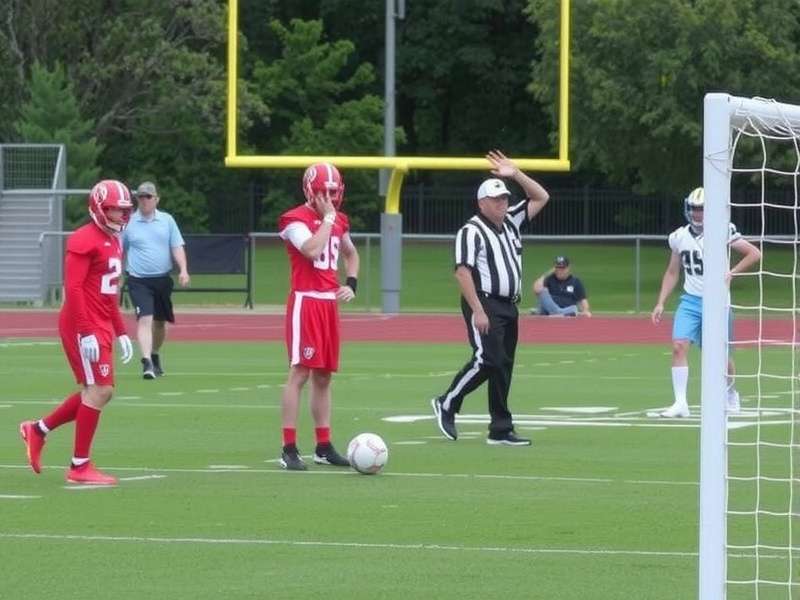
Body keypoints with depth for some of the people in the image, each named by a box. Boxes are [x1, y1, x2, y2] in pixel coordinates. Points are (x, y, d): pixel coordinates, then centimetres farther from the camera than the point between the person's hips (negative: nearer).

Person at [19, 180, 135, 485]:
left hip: (101, 327, 10)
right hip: (83, 326, -10)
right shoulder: (84, 240, -13)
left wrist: (121, 332, 22)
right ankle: (80, 466, -1)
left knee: (97, 392, 11)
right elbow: (73, 288, -19)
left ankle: (38, 430, 25)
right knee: (98, 391, -9)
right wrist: (86, 333, -23)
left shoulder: (113, 242, 17)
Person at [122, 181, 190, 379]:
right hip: (138, 281, -3)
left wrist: (183, 270, -12)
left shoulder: (167, 220, 6)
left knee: (160, 321, 15)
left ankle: (155, 356, 38)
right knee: (145, 319, -19)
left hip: (162, 279, 3)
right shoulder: (128, 223, 1)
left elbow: (177, 247, 2)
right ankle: (147, 363, -27)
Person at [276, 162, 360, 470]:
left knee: (323, 376, 11)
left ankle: (323, 446, 17)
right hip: (306, 302, -8)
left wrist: (351, 284, 14)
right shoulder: (296, 220, -10)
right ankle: (289, 449, -11)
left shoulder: (339, 220, 14)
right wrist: (327, 217, -16)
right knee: (300, 373, -11)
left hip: (329, 303, 8)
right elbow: (313, 251, -27)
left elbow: (351, 254, 30)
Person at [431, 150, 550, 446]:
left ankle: (500, 430, 9)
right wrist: (478, 311, -22)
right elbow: (463, 272, -16)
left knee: (503, 365, 7)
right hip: (485, 304, -8)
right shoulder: (472, 231, -9)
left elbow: (541, 197, 24)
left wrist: (515, 174, 11)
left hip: (509, 307, 8)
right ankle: (447, 404, 3)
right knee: (486, 360, -16)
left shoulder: (511, 222, 15)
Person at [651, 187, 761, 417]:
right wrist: (660, 303, 9)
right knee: (679, 346, -15)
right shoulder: (680, 237, 3)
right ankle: (680, 403, -14)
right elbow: (672, 273, 14)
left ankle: (730, 393, 37)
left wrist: (731, 273, -14)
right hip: (690, 301, 3)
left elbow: (755, 254, -5)